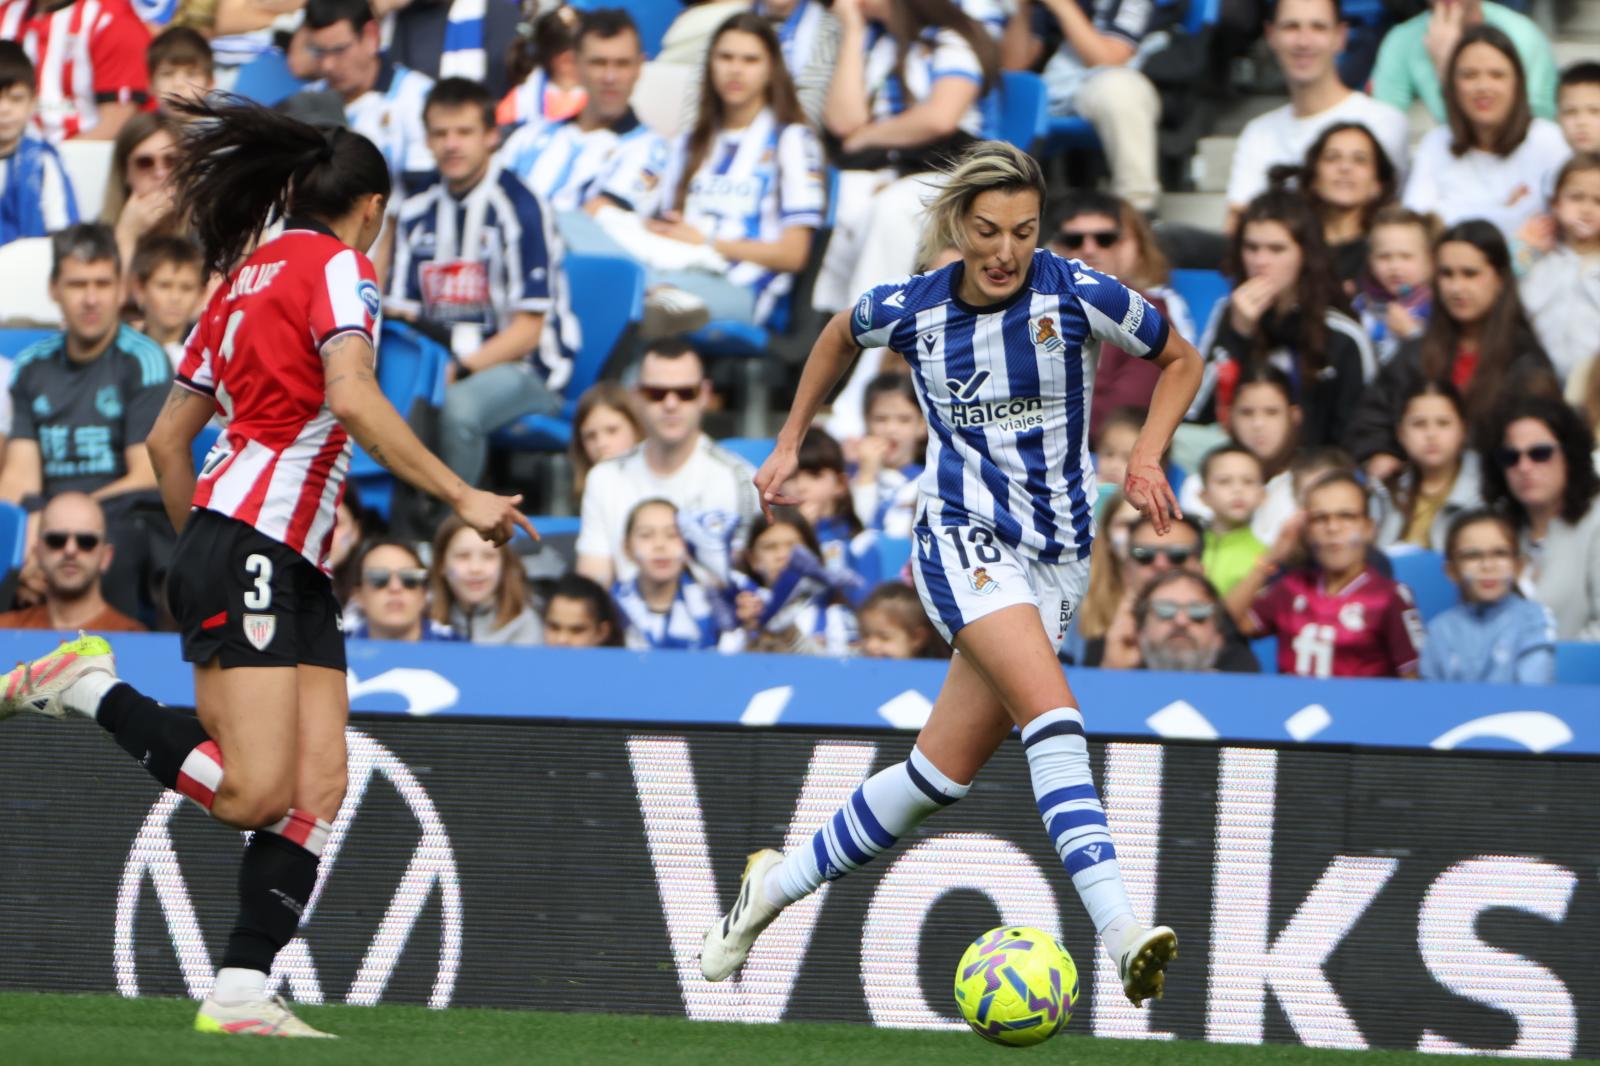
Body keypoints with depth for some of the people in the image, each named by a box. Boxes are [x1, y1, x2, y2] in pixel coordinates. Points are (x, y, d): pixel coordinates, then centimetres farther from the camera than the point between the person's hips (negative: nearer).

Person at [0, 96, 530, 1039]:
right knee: (255, 794, -17)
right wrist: (461, 496, -17)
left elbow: (167, 439, 25)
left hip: (295, 568, 10)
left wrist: (201, 546, 34)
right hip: (253, 544, -10)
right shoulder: (337, 267, -3)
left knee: (320, 788, 0)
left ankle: (242, 991, -7)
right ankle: (88, 687, -5)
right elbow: (352, 398, -19)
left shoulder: (246, 276, 22)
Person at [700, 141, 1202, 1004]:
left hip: (1057, 554, 2)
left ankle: (780, 883, 24)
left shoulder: (1076, 295, -8)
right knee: (1052, 711, -27)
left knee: (945, 771, 3)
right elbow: (840, 338, 20)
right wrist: (790, 443, 22)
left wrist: (1146, 457, -5)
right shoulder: (908, 309, -5)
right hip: (963, 538, -2)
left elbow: (1180, 359, 8)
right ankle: (1118, 930, -38)